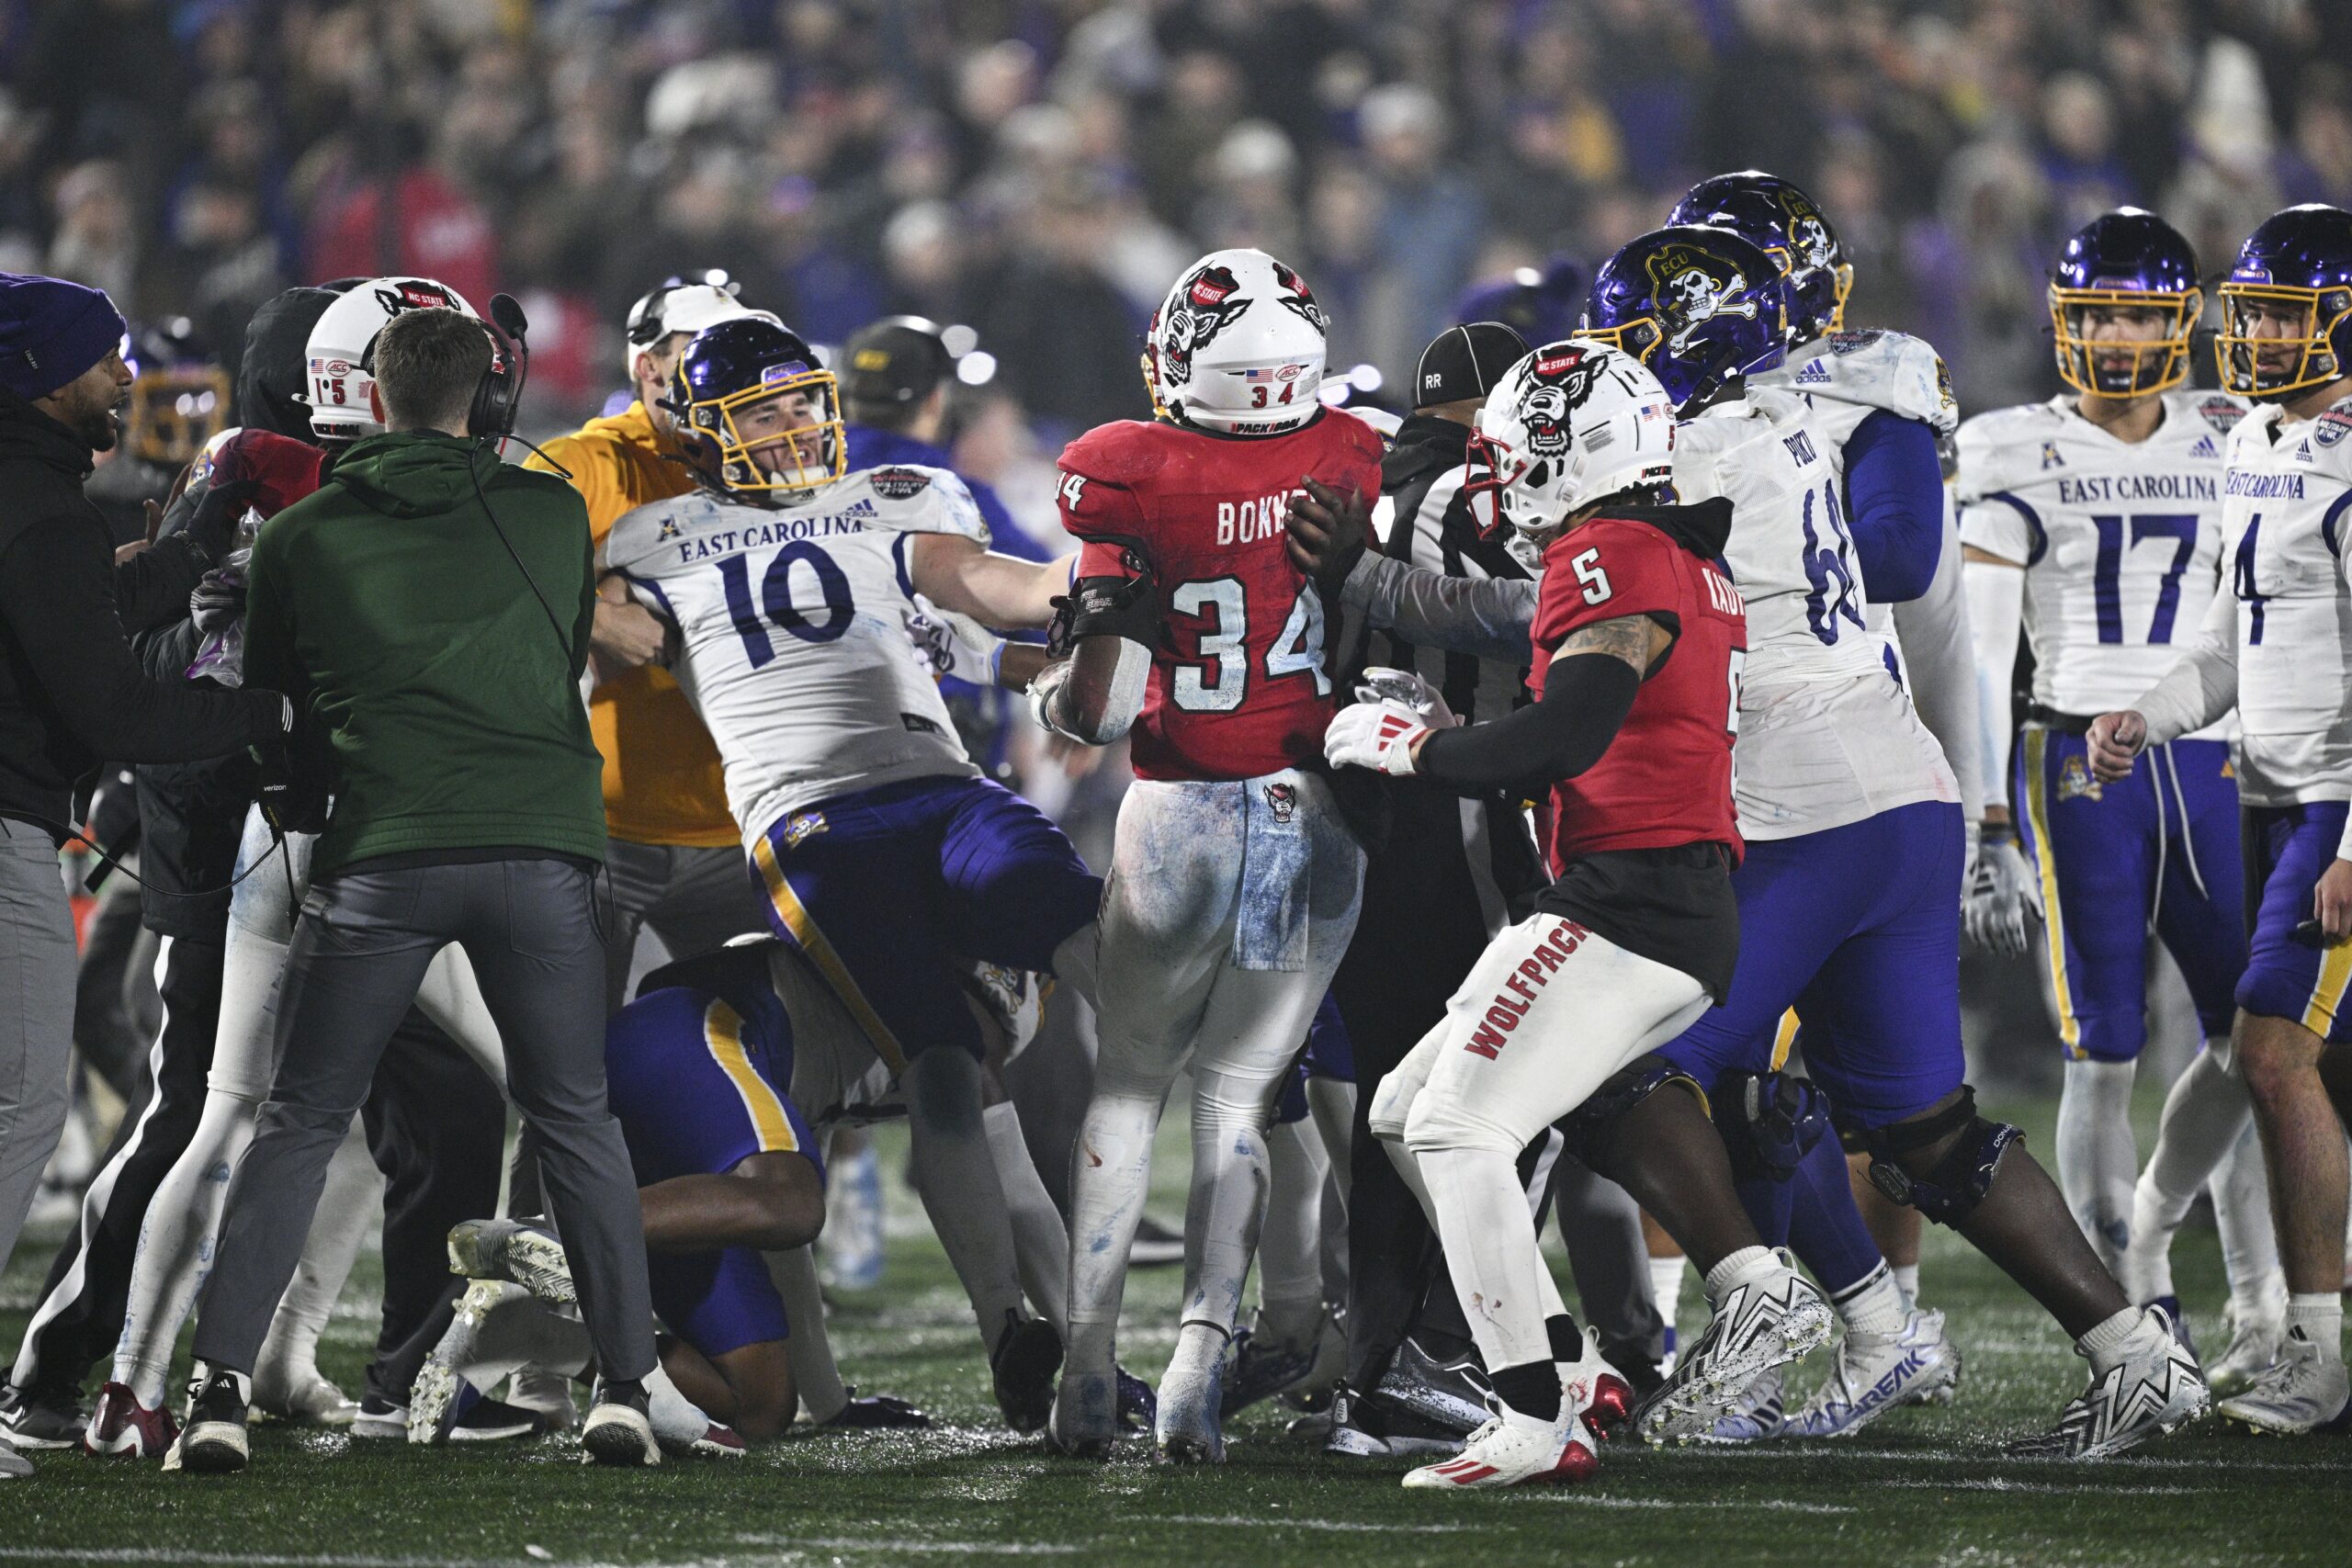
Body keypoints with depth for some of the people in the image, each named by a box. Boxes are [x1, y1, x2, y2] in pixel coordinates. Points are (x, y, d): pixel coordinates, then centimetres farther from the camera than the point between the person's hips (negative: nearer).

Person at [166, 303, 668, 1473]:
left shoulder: (303, 537, 7)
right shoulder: (551, 516, 8)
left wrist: (301, 800, 33)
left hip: (381, 853, -1)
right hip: (540, 846, 1)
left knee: (299, 1123, 8)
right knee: (575, 1120, 14)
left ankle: (220, 1387, -2)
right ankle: (625, 1388, 8)